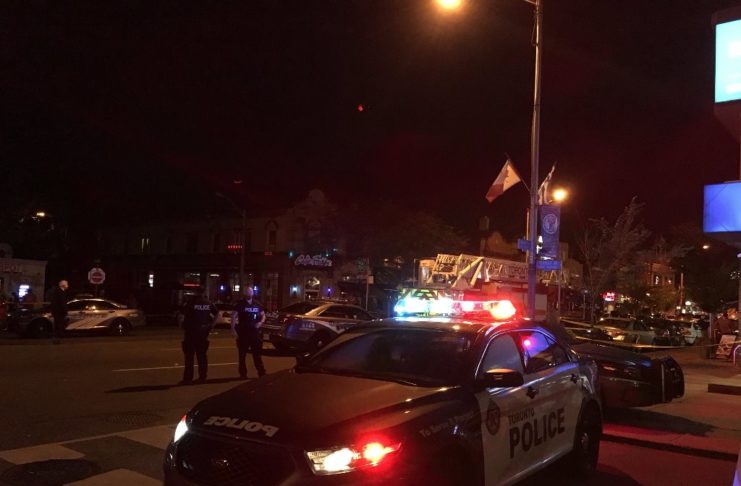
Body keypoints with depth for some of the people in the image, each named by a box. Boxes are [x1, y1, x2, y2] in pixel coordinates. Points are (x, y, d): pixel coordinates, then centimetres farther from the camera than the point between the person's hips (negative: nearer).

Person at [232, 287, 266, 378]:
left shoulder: (257, 304, 9)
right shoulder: (240, 303, -2)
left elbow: (263, 315, 18)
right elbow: (234, 316, -6)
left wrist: (261, 322, -4)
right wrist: (233, 329, -15)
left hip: (254, 331, 3)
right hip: (243, 331, -3)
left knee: (257, 353, 7)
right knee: (242, 354, 5)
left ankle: (261, 373, 12)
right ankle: (243, 373, 13)